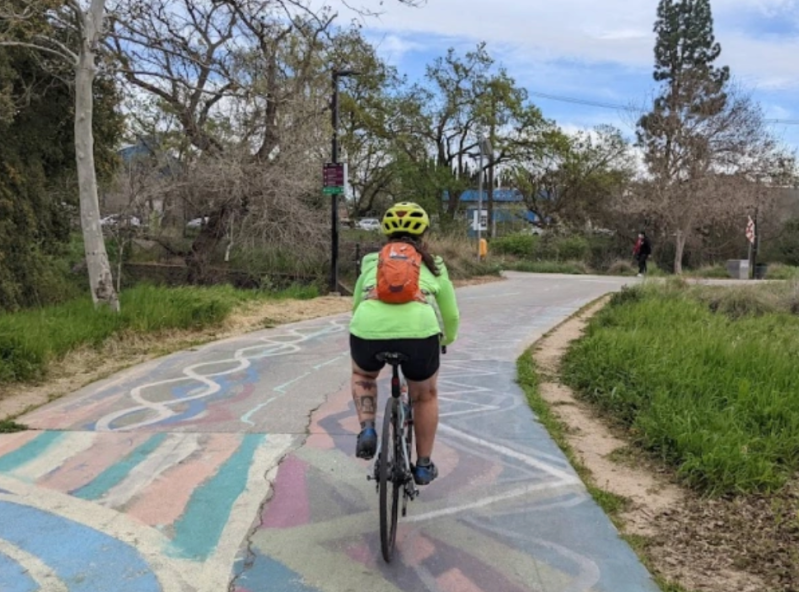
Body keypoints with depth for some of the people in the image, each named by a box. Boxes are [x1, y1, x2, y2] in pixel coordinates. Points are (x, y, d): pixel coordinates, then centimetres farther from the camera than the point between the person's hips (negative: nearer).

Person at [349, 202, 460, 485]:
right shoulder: (433, 266, 26)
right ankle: (423, 466, 34)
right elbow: (451, 315, 28)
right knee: (426, 395, 27)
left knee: (362, 376, 35)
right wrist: (446, 340, 48)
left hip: (369, 330, 1)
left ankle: (367, 429, 15)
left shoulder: (371, 262, 28)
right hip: (419, 332, -1)